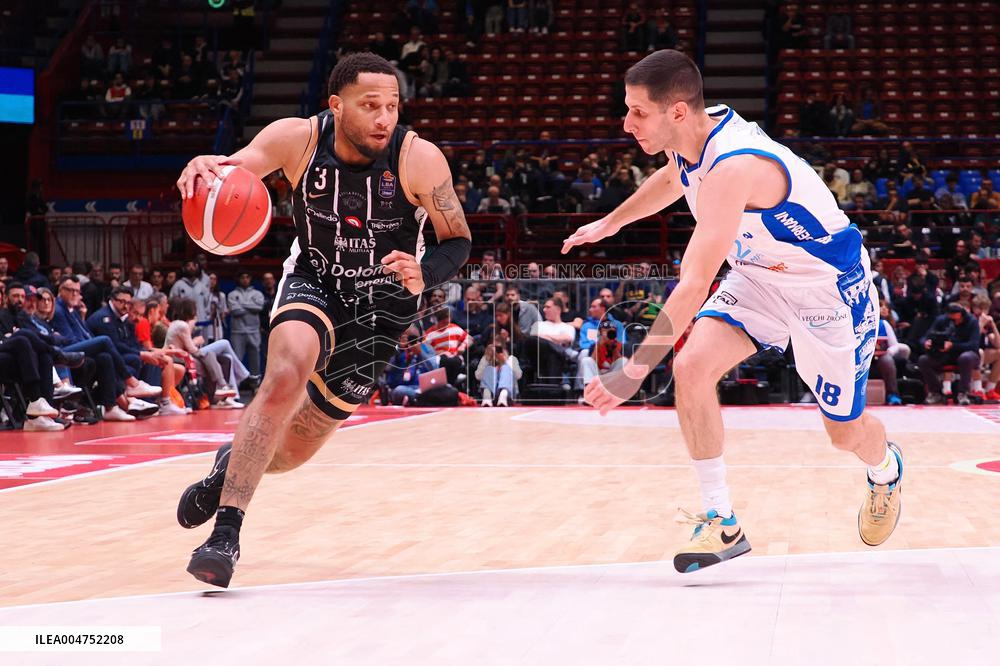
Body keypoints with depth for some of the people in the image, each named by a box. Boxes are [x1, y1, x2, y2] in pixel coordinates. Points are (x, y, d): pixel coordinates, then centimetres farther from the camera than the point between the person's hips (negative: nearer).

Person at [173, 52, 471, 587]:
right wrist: (204, 168, -44)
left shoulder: (419, 159, -22)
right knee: (286, 376, -32)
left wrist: (422, 276, -32)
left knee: (297, 447, 6)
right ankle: (226, 532, -26)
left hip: (381, 302, 1)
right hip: (313, 280, 0)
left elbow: (458, 240, -11)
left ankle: (234, 460, 43)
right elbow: (233, 171, -19)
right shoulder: (297, 139, -19)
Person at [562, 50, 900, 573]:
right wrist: (611, 222, 27)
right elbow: (672, 178, 17)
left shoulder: (734, 167, -39)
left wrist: (634, 371, -44)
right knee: (691, 369, -16)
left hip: (829, 287, -7)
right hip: (759, 275, 7)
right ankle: (721, 522, -6)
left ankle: (886, 471, 44)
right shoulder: (693, 137, -12)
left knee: (846, 432, 6)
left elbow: (694, 286, -43)